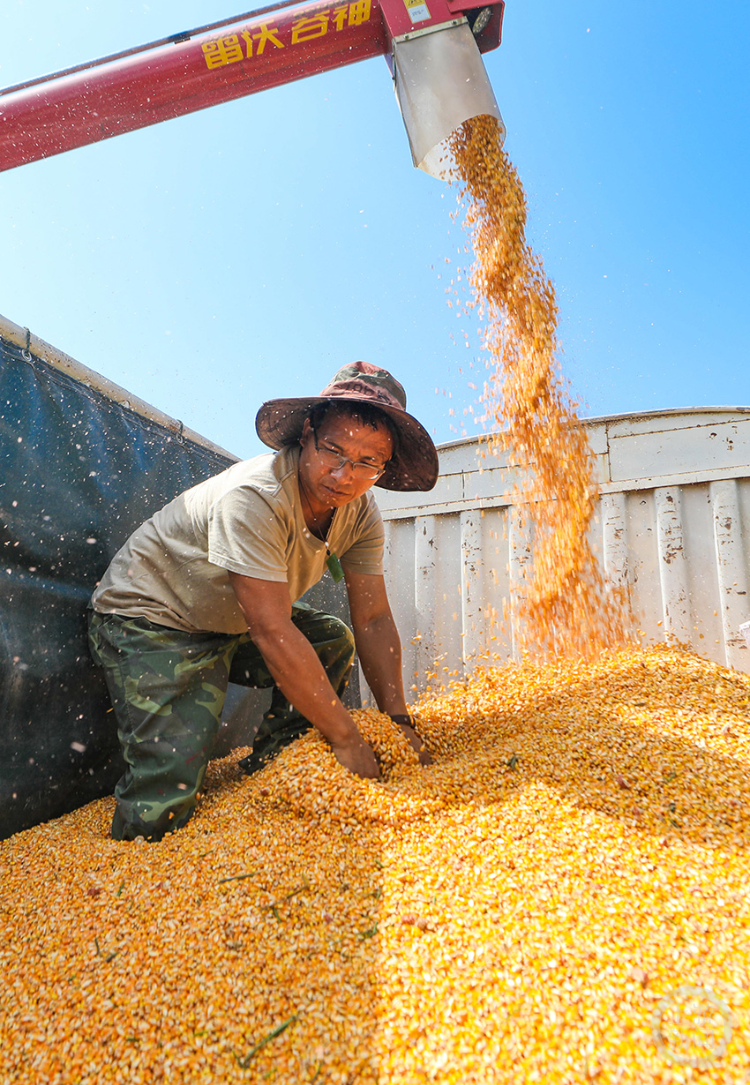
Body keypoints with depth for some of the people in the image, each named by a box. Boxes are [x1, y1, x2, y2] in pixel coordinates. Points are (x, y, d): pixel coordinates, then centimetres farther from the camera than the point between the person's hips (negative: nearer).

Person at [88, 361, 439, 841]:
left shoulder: (361, 513, -10)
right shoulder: (254, 498, -33)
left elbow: (374, 620, -7)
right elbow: (273, 633, -34)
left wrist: (400, 721, -14)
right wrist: (348, 741, -28)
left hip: (233, 623, 8)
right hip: (150, 618, -7)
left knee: (334, 642, 1)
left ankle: (267, 767, 10)